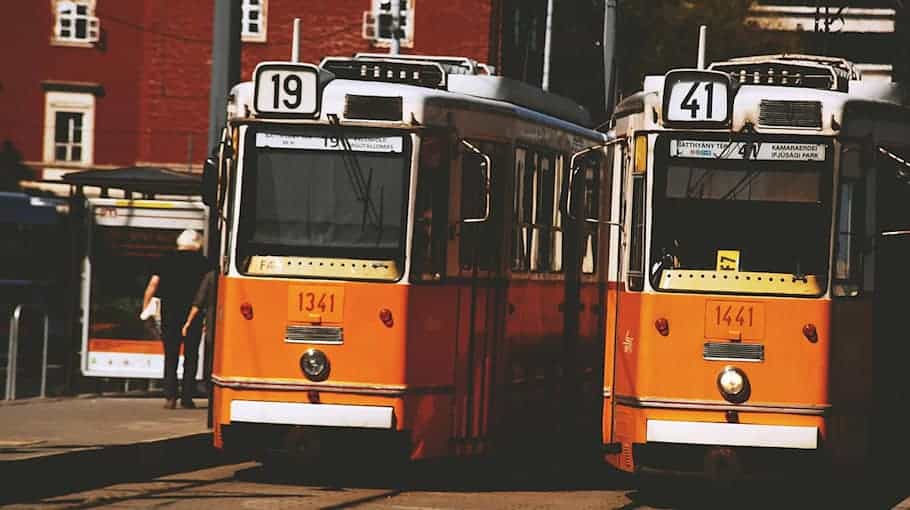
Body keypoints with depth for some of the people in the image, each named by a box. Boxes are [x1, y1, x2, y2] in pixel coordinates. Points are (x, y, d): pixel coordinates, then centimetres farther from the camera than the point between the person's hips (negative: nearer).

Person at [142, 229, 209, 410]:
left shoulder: (166, 260, 4)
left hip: (170, 313, 1)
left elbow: (153, 284, -1)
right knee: (191, 357, 6)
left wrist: (145, 307, 4)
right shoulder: (202, 262, 2)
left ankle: (170, 396, -5)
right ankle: (187, 398, 2)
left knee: (171, 356, 6)